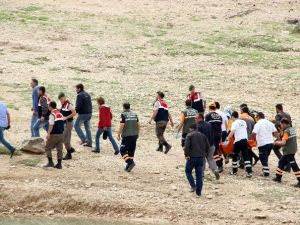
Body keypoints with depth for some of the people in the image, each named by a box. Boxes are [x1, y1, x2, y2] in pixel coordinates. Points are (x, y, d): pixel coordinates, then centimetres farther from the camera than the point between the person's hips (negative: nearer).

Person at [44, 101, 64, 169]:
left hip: (54, 135, -7)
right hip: (61, 134, 7)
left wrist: (48, 133, -18)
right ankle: (59, 164, 6)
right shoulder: (60, 114, 14)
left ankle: (50, 162, -1)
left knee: (48, 148, 5)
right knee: (59, 149, 7)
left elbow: (51, 125, -19)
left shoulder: (52, 114, -11)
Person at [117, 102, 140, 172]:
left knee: (123, 150, 1)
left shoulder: (123, 115, -10)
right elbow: (138, 125, 10)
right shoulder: (134, 114, 8)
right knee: (131, 151, 12)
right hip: (134, 135, 6)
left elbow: (122, 125, -15)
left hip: (126, 135, -6)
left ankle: (130, 162, -18)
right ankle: (128, 166, 15)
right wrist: (137, 134, 21)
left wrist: (118, 135, -7)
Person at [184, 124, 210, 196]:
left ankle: (193, 186, -6)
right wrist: (205, 154, 17)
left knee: (188, 171, 12)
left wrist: (186, 155, -11)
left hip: (192, 157, -5)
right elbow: (207, 146, 10)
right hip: (201, 157, 5)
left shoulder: (189, 135, -5)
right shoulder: (202, 135, 11)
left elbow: (187, 146, -18)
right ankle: (199, 191, 7)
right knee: (199, 174, 8)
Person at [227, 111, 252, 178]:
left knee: (234, 156, 12)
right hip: (245, 139, 5)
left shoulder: (235, 123, -7)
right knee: (246, 156, 1)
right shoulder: (243, 122, 12)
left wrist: (227, 139, -9)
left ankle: (234, 171, 18)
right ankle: (249, 172, -11)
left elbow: (232, 132, -15)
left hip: (238, 141, -5)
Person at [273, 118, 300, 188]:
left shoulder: (286, 131, -17)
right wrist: (280, 142, 15)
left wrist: (277, 143, -3)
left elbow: (283, 143, -22)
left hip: (289, 152, -10)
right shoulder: (292, 130, 10)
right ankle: (278, 177, 29)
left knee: (294, 166, -9)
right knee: (281, 162, 20)